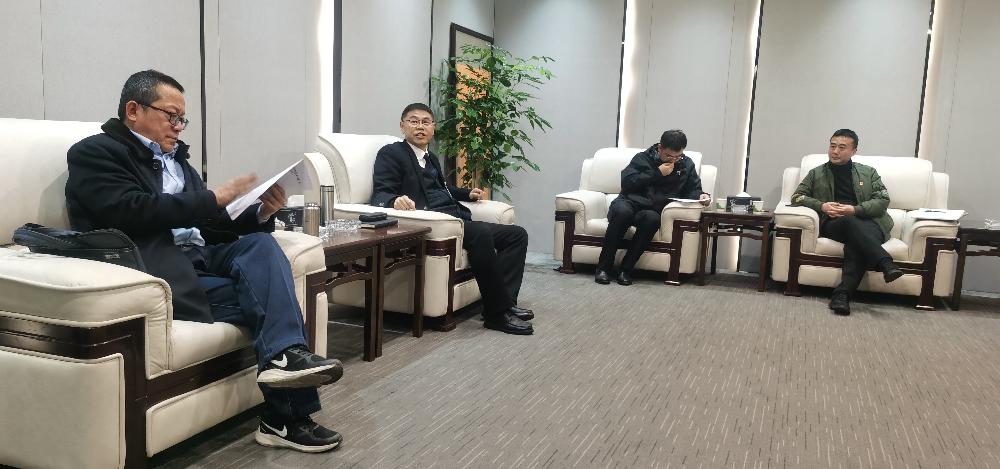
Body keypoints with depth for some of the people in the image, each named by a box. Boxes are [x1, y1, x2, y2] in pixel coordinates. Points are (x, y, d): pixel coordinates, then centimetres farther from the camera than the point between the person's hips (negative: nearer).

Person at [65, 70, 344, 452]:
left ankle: (285, 355, -32)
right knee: (269, 289, -20)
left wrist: (261, 212, -1)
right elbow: (135, 211, -16)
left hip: (200, 255, 7)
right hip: (163, 270, -6)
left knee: (262, 242, -21)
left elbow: (209, 224, 18)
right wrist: (213, 198, -15)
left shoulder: (176, 158, 23)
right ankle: (286, 415, -19)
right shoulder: (95, 153, 1)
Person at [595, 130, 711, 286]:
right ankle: (603, 267, -28)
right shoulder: (642, 158, 7)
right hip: (630, 202, -1)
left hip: (653, 210, 2)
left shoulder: (687, 165, 16)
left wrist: (701, 196, -4)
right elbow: (626, 183, -6)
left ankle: (626, 269, -28)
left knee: (652, 219, -37)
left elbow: (692, 190, 21)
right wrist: (657, 173, -8)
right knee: (622, 211, -39)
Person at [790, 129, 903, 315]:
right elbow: (797, 196, 13)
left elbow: (883, 200, 10)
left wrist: (855, 209, -8)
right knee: (851, 222, -38)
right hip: (833, 224, 0)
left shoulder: (868, 172, 22)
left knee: (856, 243, -37)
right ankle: (886, 264, -50)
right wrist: (821, 205, -5)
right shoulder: (816, 173, 22)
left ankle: (843, 293, -51)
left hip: (868, 223, 0)